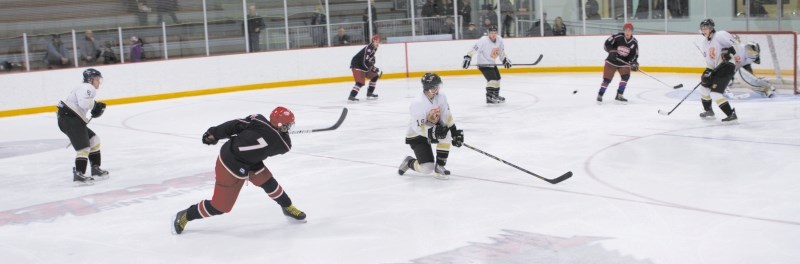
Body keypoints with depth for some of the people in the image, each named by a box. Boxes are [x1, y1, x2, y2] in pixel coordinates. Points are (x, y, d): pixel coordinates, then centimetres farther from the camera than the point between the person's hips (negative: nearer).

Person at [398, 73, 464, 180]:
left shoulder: (441, 97, -10)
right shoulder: (418, 103, -30)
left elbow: (447, 117, 0)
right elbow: (418, 128, -29)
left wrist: (455, 132, -7)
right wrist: (433, 132, -42)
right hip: (416, 136, -7)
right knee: (427, 168, -18)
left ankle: (439, 167, -12)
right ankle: (408, 162, 17)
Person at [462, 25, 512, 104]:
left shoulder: (499, 40, -4)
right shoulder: (483, 40, -24)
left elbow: (501, 51, 12)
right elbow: (474, 48, -26)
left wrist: (505, 60, 16)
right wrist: (468, 57, -31)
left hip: (492, 63, 9)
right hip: (483, 64, -9)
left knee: (497, 79, 20)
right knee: (492, 79, -21)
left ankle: (495, 95, 37)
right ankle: (489, 97, -22)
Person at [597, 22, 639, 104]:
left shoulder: (634, 42, -8)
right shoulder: (617, 37, -18)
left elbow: (634, 55, -3)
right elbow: (607, 44, -11)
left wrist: (634, 63, -19)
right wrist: (612, 51, -24)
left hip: (624, 62, 3)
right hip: (612, 61, -3)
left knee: (626, 76, -16)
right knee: (607, 78, -5)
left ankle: (619, 95, -5)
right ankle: (600, 95, 11)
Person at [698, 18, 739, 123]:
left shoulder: (720, 35, -13)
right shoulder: (705, 43, 14)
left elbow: (735, 41, -23)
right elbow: (709, 60, 15)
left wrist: (734, 53, -32)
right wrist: (707, 71, 2)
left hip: (727, 67, -10)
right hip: (716, 68, 10)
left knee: (715, 93, -17)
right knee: (704, 87, 20)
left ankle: (731, 115, -16)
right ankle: (708, 111, 38)